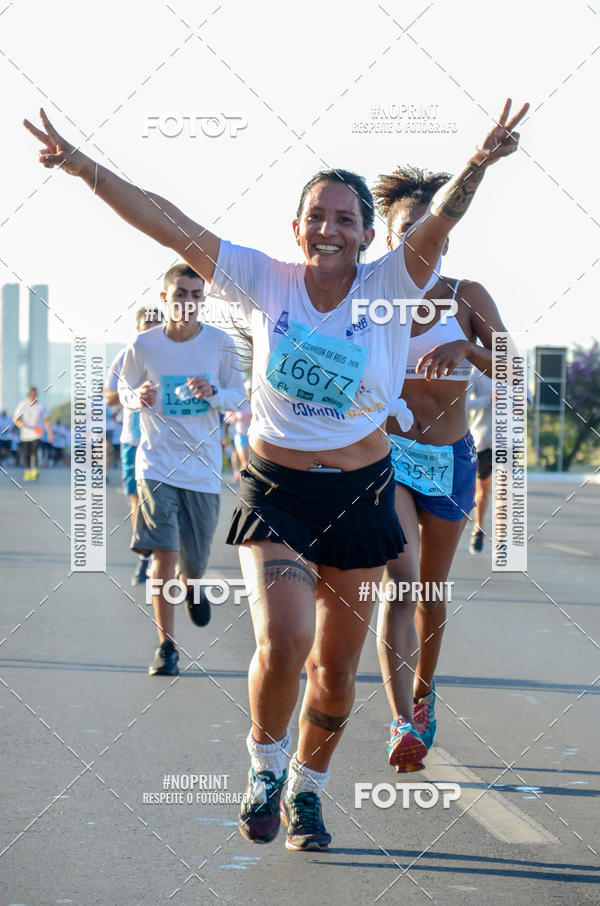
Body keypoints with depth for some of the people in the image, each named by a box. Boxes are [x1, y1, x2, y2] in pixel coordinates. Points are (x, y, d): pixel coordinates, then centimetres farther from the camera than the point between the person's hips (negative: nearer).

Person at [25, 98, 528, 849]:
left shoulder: (388, 287, -7)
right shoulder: (266, 282, -5)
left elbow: (437, 223, -26)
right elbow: (167, 223, -9)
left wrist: (479, 164, -45)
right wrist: (84, 167, -16)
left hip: (360, 497, 1)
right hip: (274, 493, -1)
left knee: (335, 666, 9)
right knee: (282, 643, -20)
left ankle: (306, 790, 35)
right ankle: (265, 766, 9)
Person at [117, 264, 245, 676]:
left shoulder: (220, 343, -6)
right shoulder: (144, 345, -7)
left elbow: (238, 396, 2)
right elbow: (125, 387, 9)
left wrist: (214, 393, -20)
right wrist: (138, 398, -15)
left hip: (203, 466, 2)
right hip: (157, 463, -1)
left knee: (194, 561, 10)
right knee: (165, 553, -14)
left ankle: (192, 582, 50)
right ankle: (166, 645, -1)